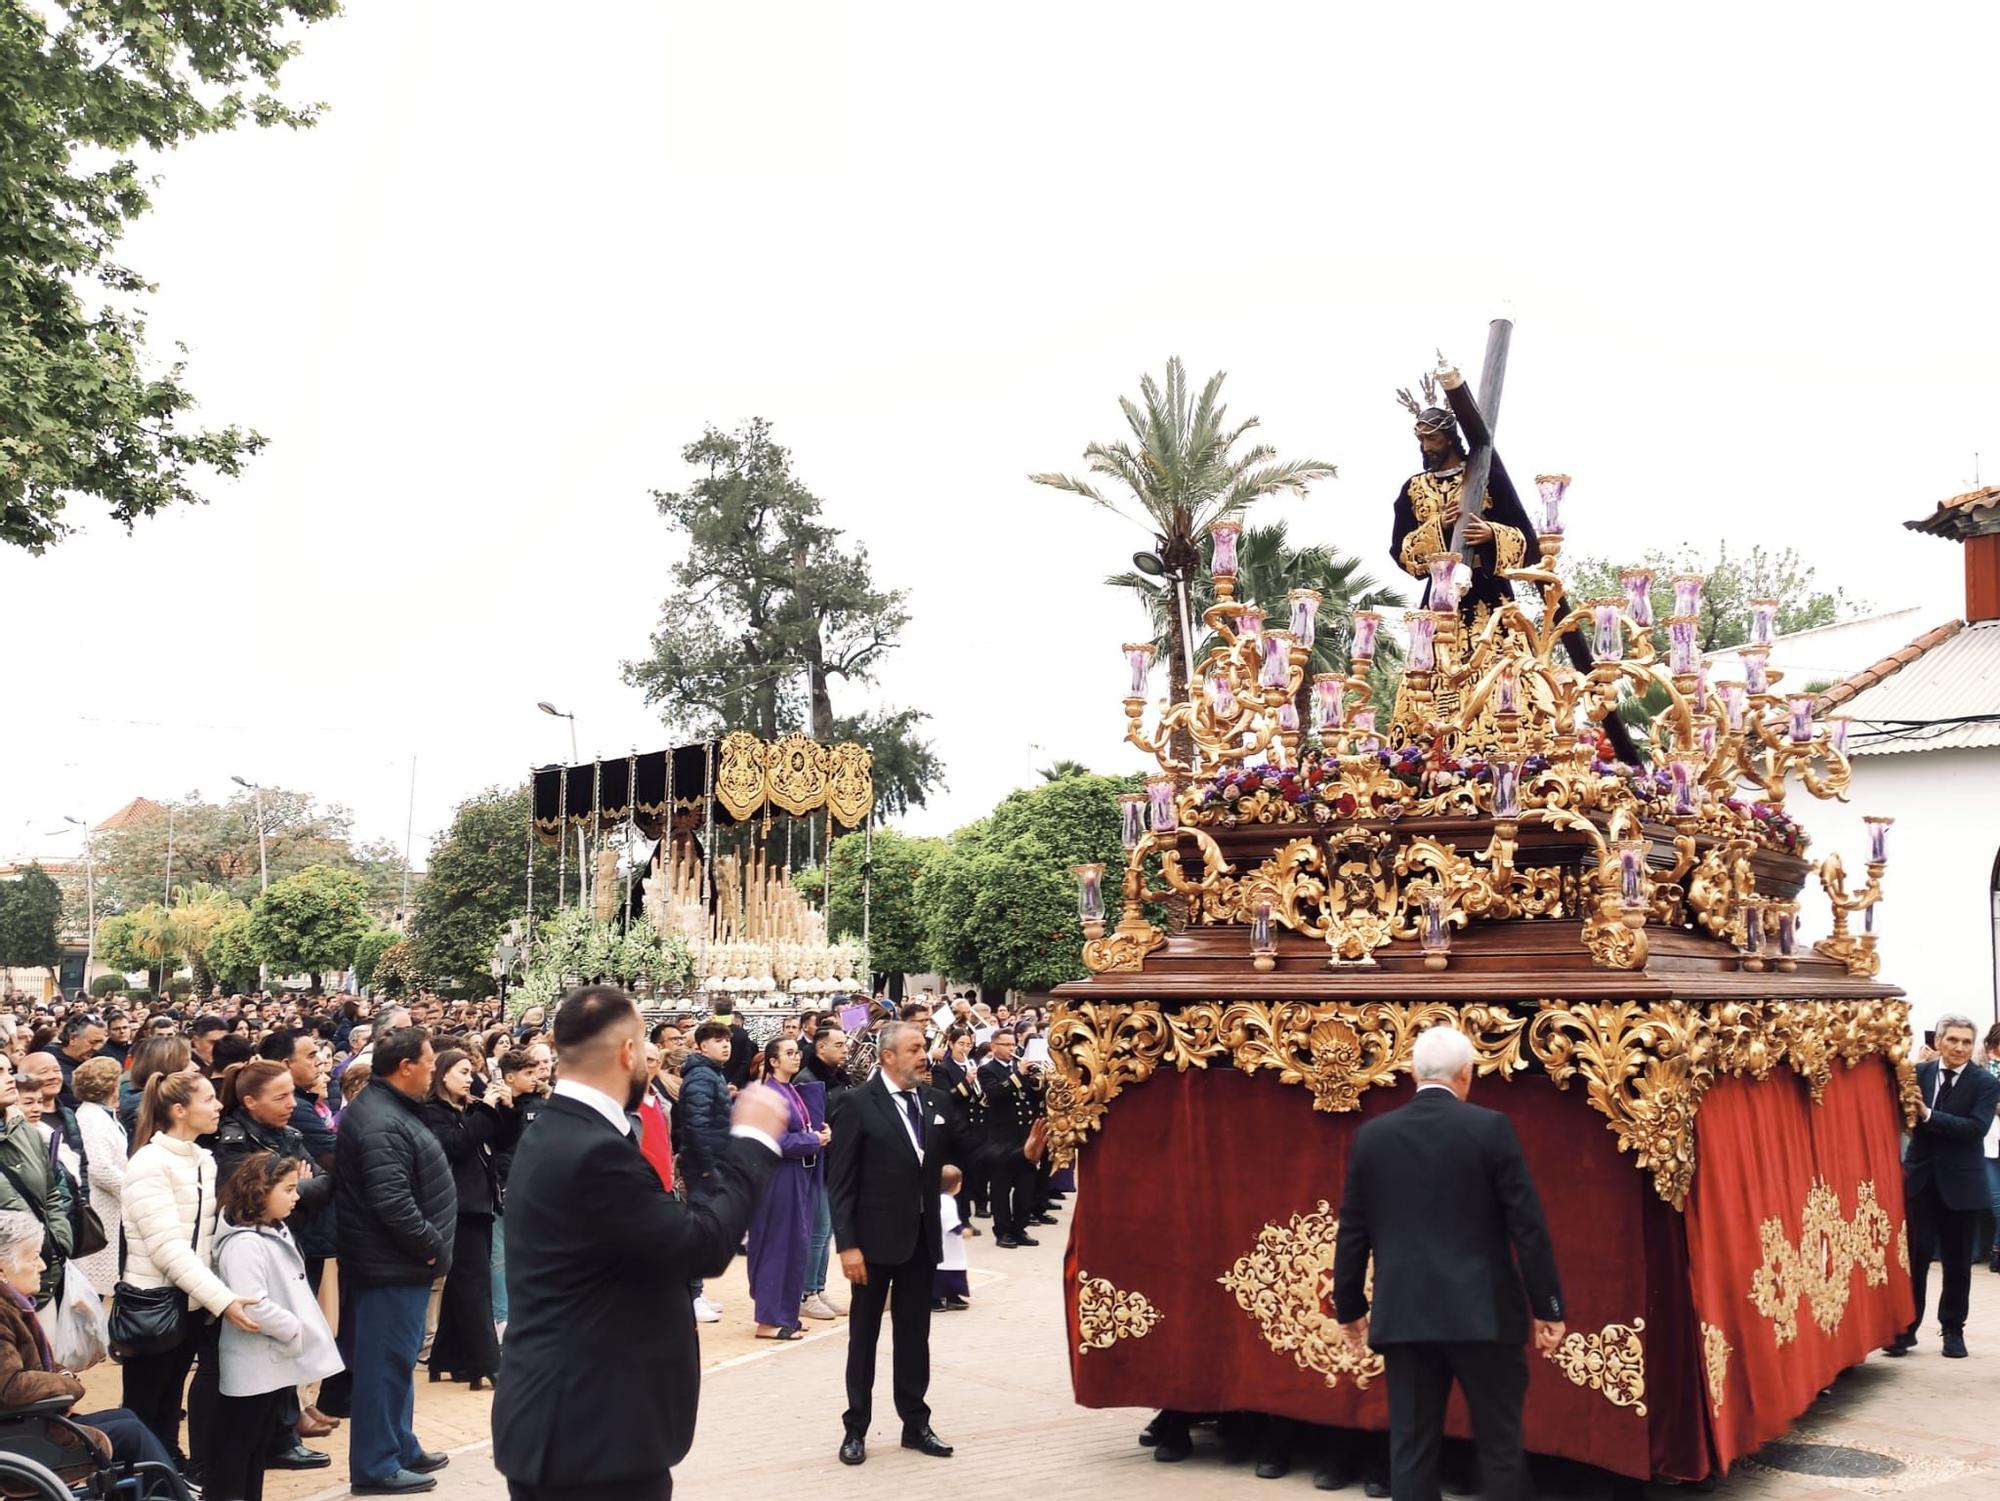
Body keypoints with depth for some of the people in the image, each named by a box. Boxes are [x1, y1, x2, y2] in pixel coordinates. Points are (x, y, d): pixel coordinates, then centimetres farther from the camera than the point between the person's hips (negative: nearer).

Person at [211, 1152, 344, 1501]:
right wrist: (294, 1330, -19)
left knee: (260, 1449, 16)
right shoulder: (243, 1244, -21)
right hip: (253, 1367, -9)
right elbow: (254, 1306, -28)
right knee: (234, 1450, 2)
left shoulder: (276, 1231, 8)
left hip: (276, 1363, 9)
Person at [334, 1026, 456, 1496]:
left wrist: (428, 1247, 16)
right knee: (386, 1361, -1)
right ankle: (375, 1466, 9)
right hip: (393, 1263, -11)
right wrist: (433, 1248, -18)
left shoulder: (388, 1108, 11)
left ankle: (401, 1447, 32)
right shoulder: (382, 1123, -23)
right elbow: (393, 1203, -30)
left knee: (396, 1358, 19)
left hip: (397, 1259, 11)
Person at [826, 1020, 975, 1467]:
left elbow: (961, 1152, 5)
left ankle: (915, 1423, 26)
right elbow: (839, 1182, -12)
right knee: (864, 1335, 9)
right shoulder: (856, 1105, -12)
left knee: (915, 1334, 14)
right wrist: (847, 1244, -17)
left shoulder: (936, 1102, 5)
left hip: (922, 1237, 5)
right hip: (875, 1240, -4)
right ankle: (856, 1428, 22)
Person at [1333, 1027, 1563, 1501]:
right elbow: (1528, 1226, -6)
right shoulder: (1490, 1128, -6)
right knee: (1500, 1446, 7)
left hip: (1403, 1315, 3)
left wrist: (1350, 1309, 17)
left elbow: (1352, 1233, 7)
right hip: (1483, 1313, -2)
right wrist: (1548, 1308, 1)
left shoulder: (1371, 1135, 3)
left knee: (1411, 1449, 8)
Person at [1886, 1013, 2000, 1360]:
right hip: (1920, 1178, 1)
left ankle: (1953, 1330, 24)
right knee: (1915, 1254, 2)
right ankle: (1906, 1328, 11)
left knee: (1957, 1261, 10)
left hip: (1960, 1181, -1)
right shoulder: (1918, 1073, 0)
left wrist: (1928, 1114, -26)